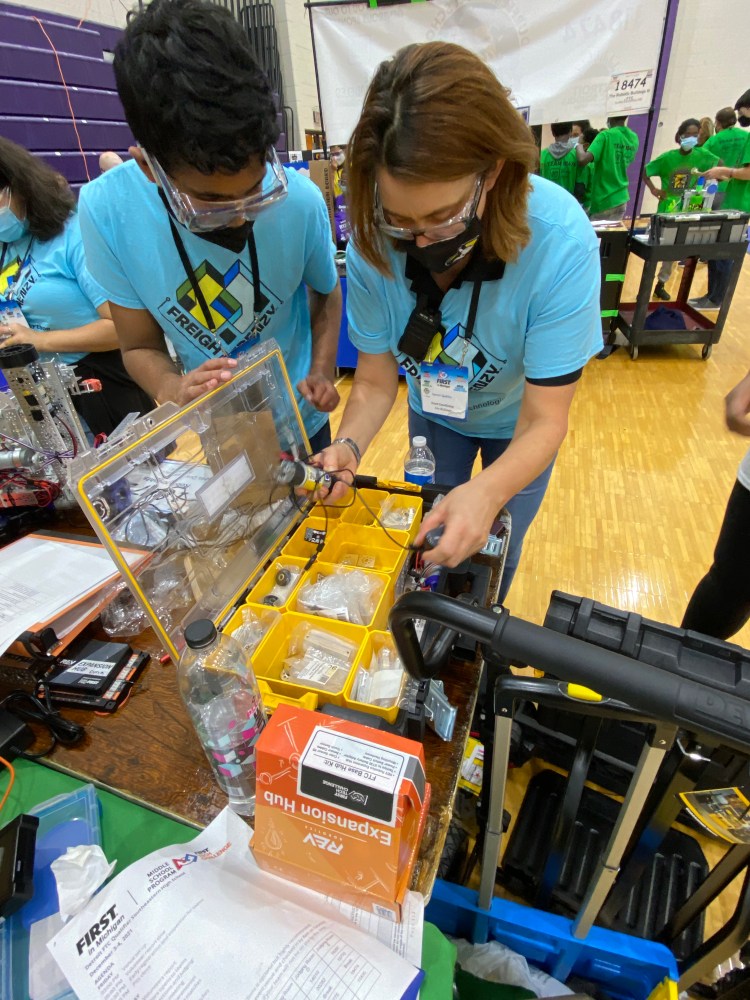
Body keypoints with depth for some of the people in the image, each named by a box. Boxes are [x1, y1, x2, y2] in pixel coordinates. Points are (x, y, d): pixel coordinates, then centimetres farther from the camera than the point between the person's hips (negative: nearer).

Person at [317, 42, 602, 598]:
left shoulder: (561, 243, -36)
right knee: (429, 536, 22)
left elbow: (543, 421, -32)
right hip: (433, 413, 3)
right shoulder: (373, 243, -27)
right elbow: (375, 380, -19)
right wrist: (348, 447, -38)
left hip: (516, 425, -2)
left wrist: (487, 491, -51)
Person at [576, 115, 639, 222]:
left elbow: (583, 160, -26)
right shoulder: (634, 138, 8)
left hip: (602, 201, -7)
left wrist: (578, 145, -4)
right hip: (621, 199, 7)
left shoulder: (606, 136, -14)